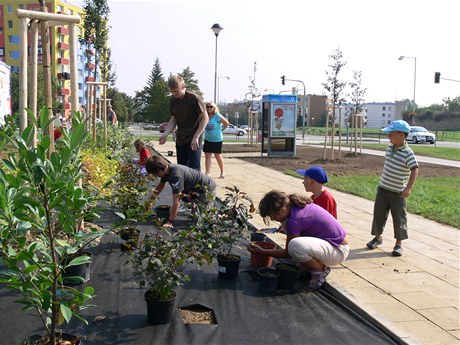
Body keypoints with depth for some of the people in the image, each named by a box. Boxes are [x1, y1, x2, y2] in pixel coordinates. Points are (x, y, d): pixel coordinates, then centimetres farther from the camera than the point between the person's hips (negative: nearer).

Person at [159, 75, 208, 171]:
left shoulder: (194, 98, -15)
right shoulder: (173, 100, 5)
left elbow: (205, 118, -14)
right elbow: (173, 120, 10)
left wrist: (196, 137, -21)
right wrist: (165, 134, -8)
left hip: (194, 139, -6)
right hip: (180, 139, 7)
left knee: (194, 168, -10)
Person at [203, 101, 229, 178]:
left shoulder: (217, 116, -17)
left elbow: (226, 123, -9)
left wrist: (221, 129, -1)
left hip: (217, 140, -4)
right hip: (207, 139, 4)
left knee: (218, 156, 8)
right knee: (207, 156, -1)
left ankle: (222, 173, 25)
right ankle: (207, 173, -1)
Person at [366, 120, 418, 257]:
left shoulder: (407, 153, -17)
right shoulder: (390, 148, 4)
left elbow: (414, 169, -21)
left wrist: (409, 187, -29)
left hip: (398, 192, -6)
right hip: (383, 188, 6)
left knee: (399, 217, 2)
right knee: (379, 213, 10)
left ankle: (398, 244, 15)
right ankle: (378, 237, 29)